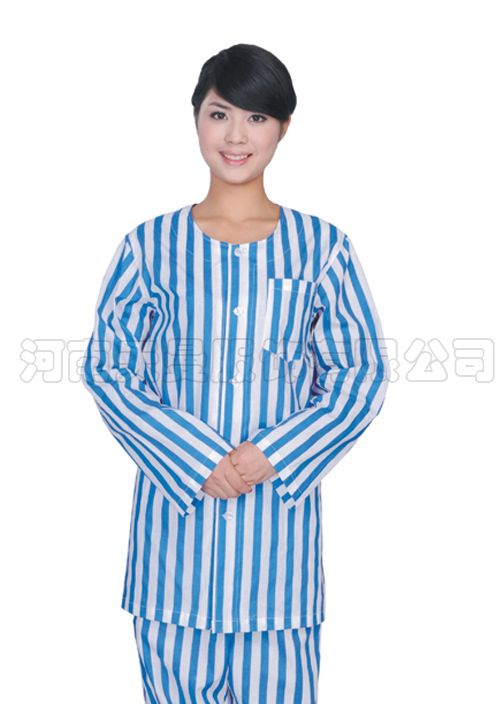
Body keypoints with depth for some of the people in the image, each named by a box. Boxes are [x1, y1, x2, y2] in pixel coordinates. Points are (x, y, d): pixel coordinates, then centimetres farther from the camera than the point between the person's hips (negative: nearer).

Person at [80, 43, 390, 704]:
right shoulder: (151, 245, 2)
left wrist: (274, 455, -12)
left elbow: (363, 373, 1)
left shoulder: (321, 246, 2)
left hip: (281, 501, 0)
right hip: (176, 503, 0)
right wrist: (194, 460, -13)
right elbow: (109, 369, -1)